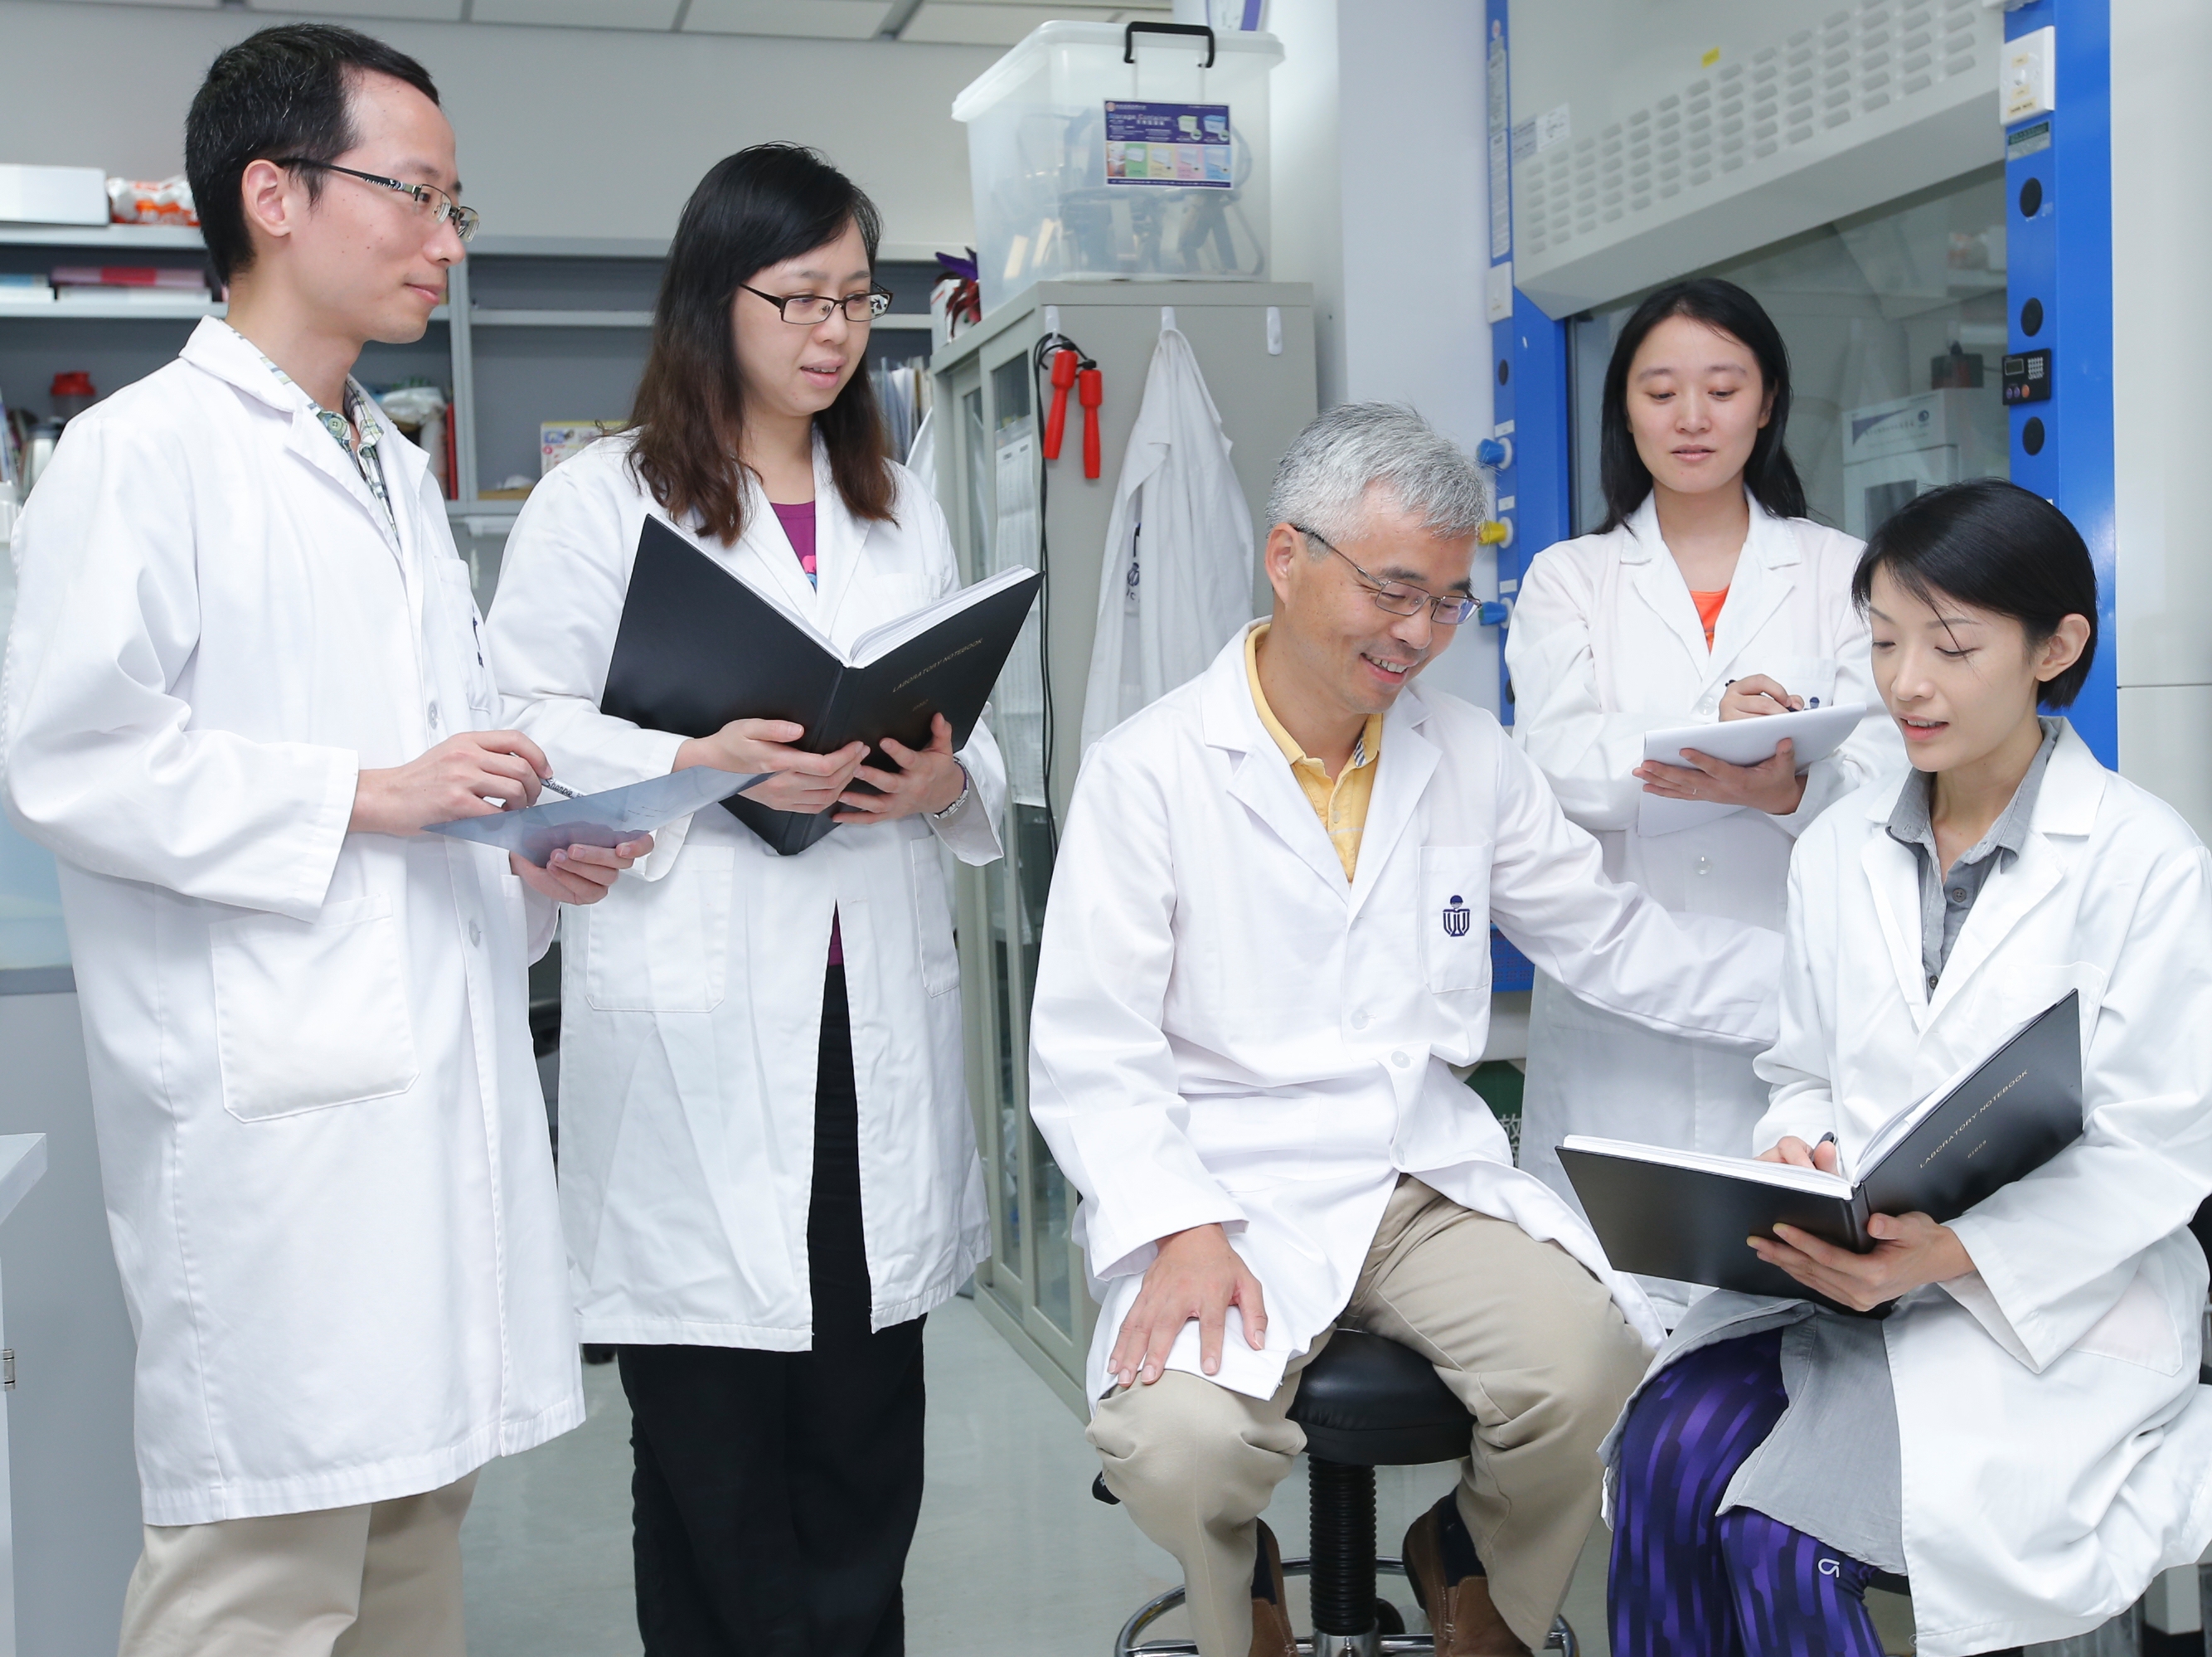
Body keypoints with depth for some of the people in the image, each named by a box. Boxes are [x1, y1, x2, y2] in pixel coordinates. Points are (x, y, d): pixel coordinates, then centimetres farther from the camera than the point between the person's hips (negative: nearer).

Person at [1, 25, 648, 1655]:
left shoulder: (401, 475, 21)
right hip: (273, 1089, -8)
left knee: (418, 1515, 14)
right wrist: (364, 798, -15)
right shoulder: (145, 450, -5)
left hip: (441, 1072, 8)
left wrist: (533, 864, 8)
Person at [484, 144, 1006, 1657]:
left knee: (870, 1448, 10)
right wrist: (702, 768, -17)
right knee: (712, 1448, 5)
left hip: (879, 1007, 4)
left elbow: (981, 743, 17)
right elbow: (525, 731, -4)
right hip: (696, 1028, -4)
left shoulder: (905, 507, 18)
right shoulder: (600, 500, 2)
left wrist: (948, 780, -5)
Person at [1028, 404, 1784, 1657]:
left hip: (1432, 1177, 4)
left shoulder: (1469, 757, 10)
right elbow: (1089, 1052, -7)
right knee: (1178, 1439, -30)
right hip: (1230, 1189, -3)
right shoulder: (1146, 771, -4)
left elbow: (1616, 942, 13)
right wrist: (1179, 1231, -21)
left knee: (1588, 1366, -24)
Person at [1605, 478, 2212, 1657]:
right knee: (1668, 1450, -25)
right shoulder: (1838, 850, 10)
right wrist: (1796, 1156, -8)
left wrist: (1953, 1253, -22)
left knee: (1774, 1522, -25)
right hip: (1846, 1272, 4)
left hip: (2049, 1301, -4)